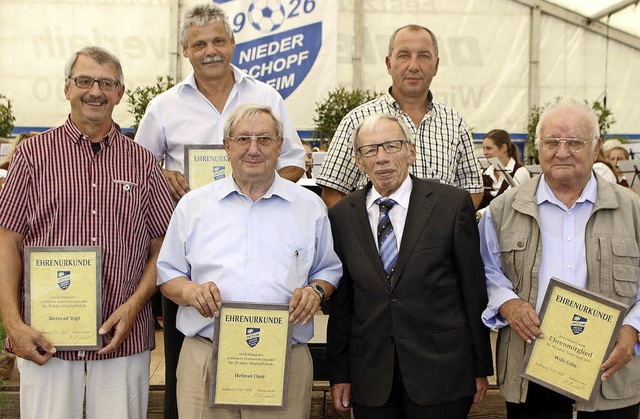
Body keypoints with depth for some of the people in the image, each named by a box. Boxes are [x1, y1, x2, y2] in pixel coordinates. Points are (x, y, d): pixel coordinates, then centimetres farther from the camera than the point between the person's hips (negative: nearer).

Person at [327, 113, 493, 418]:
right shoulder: (341, 216, 3)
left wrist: (481, 367, 1)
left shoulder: (452, 204, -5)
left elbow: (473, 289, -2)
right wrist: (339, 374, 6)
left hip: (441, 373, -2)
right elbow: (340, 302, 6)